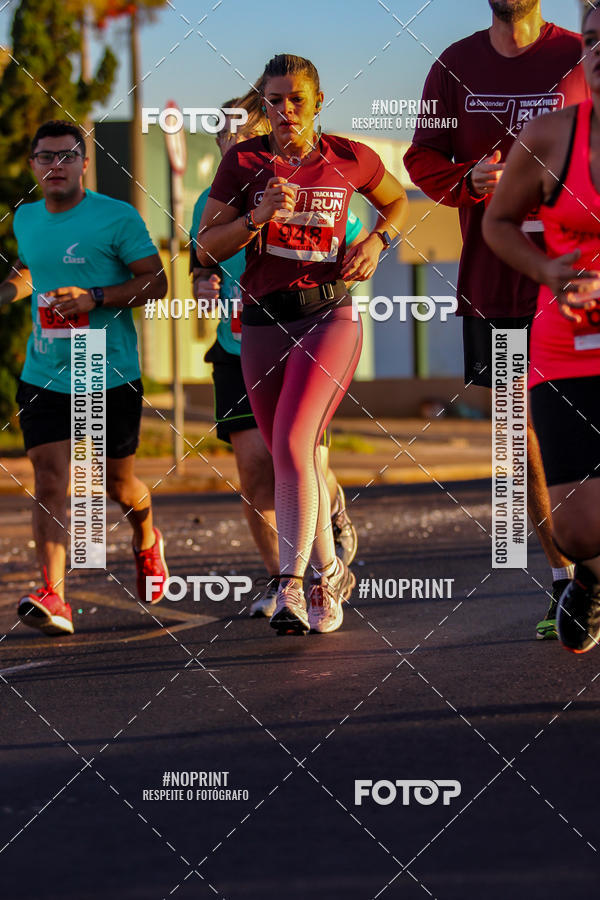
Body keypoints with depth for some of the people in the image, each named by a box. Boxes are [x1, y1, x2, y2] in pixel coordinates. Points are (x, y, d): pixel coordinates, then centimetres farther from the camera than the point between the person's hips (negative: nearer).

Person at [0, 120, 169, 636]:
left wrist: (95, 297, -20)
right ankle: (53, 598, -21)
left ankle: (147, 541, 47)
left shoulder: (117, 217, -6)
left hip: (113, 377, -3)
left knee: (118, 482, 12)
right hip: (44, 376, 3)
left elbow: (156, 282, -8)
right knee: (50, 482, -13)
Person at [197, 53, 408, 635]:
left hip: (328, 314, -3)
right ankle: (329, 574, 29)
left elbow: (397, 202, 23)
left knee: (292, 444, -21)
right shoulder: (243, 161, 3)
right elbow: (206, 248, 2)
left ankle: (292, 587, -23)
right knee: (294, 458, 9)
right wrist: (259, 216, -14)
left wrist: (375, 241, 3)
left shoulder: (349, 158, 3)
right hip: (262, 320, 3)